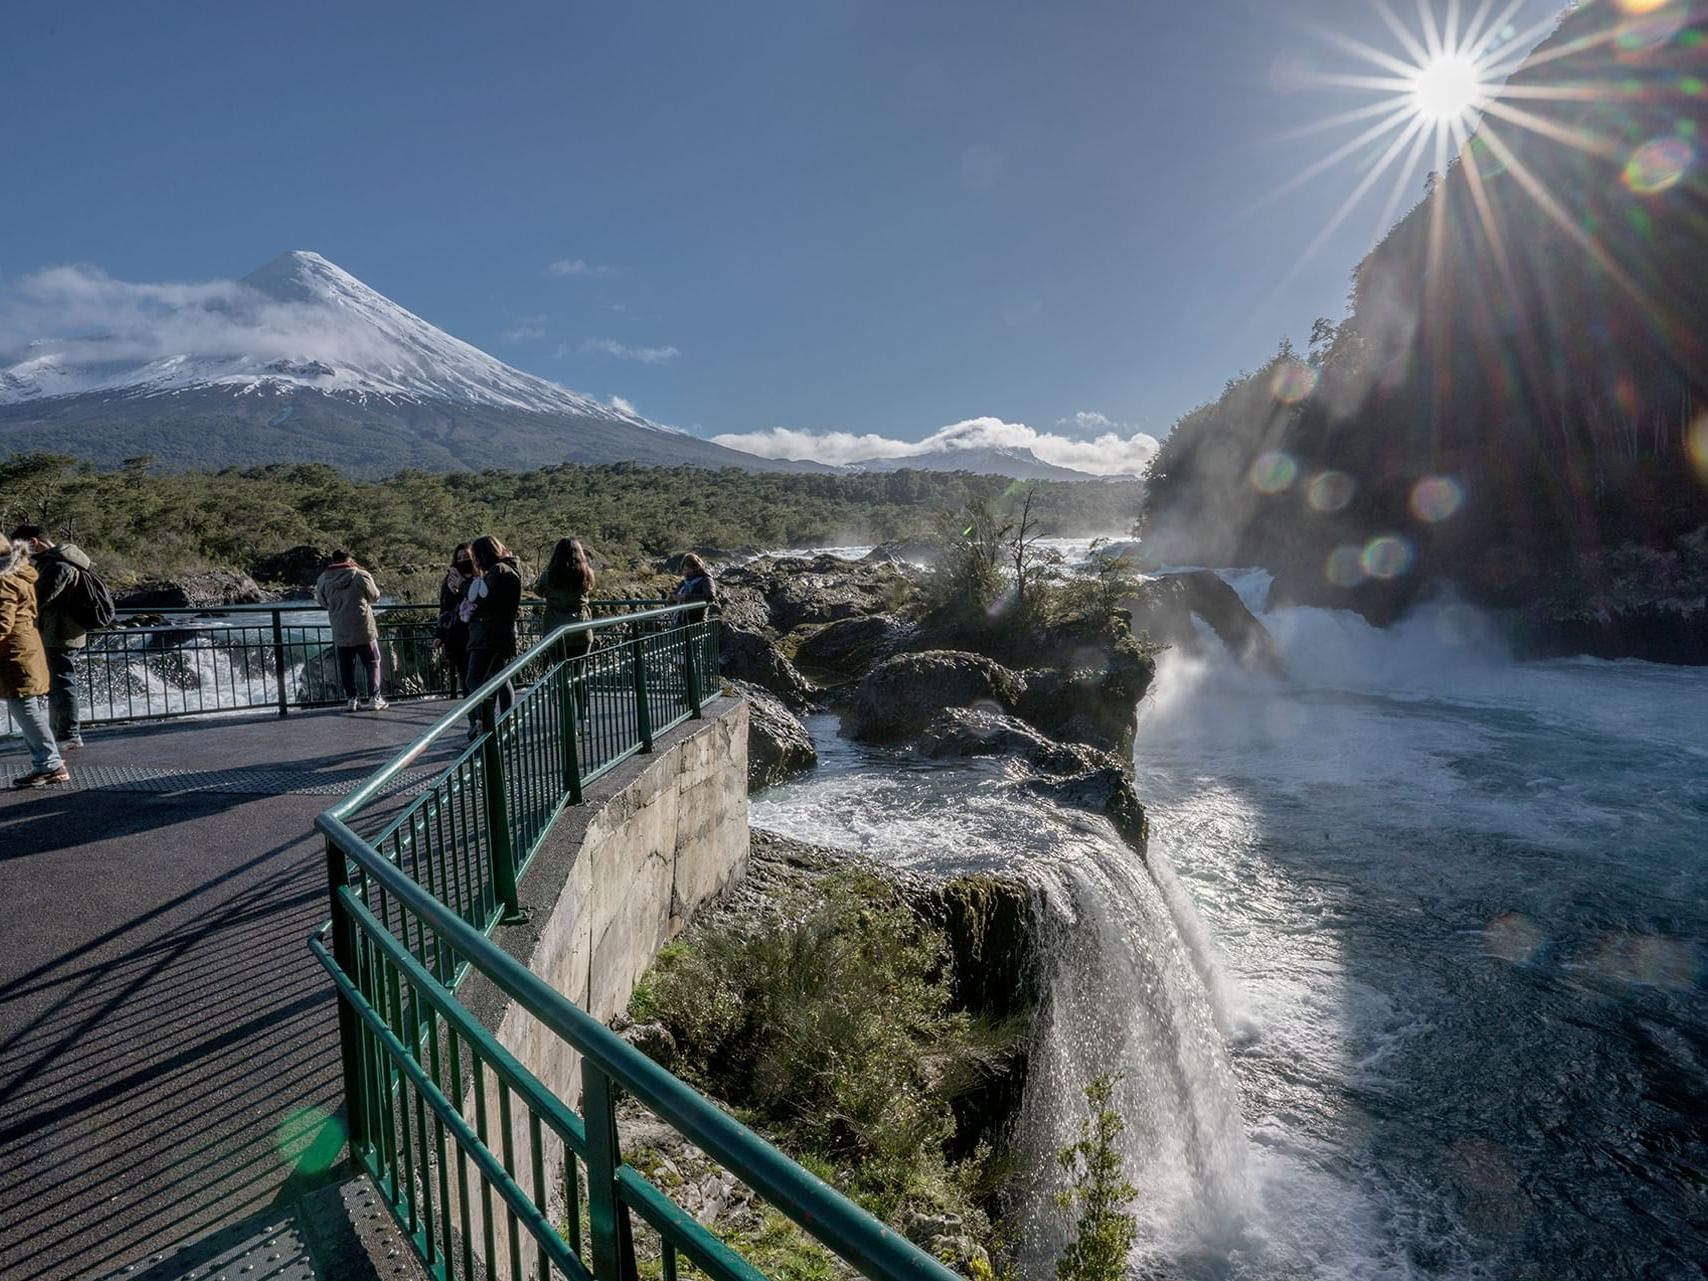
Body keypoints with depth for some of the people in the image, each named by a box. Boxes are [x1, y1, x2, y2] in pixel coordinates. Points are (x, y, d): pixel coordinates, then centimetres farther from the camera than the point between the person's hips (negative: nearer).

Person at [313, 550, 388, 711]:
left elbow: (322, 603, 9)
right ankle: (374, 698, 4)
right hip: (364, 630, -2)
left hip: (340, 633, 2)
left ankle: (351, 699, 12)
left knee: (346, 667, 12)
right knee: (372, 663, 9)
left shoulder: (323, 580, -3)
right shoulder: (361, 575, -10)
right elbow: (375, 596, 2)